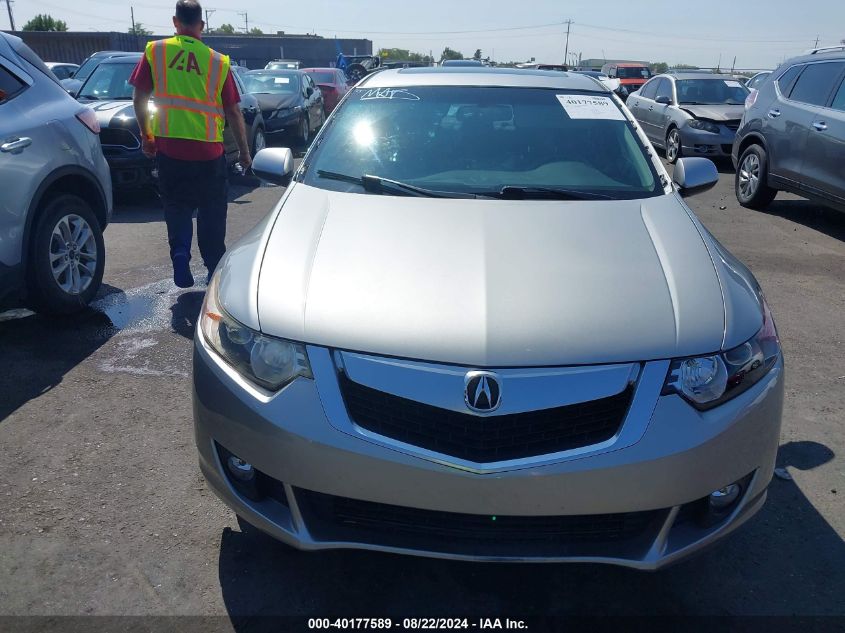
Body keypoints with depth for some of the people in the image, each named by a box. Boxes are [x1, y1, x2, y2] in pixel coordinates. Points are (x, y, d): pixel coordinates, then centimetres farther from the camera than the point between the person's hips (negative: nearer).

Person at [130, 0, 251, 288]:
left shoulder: (155, 51, 0)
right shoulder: (218, 61, -2)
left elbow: (139, 97, 1)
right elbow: (233, 112, 0)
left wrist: (146, 135, 15)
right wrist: (244, 151, 10)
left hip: (169, 148, 1)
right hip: (208, 151, 0)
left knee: (176, 208, 17)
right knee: (211, 213, 14)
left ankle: (180, 254, 0)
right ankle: (214, 270, 18)